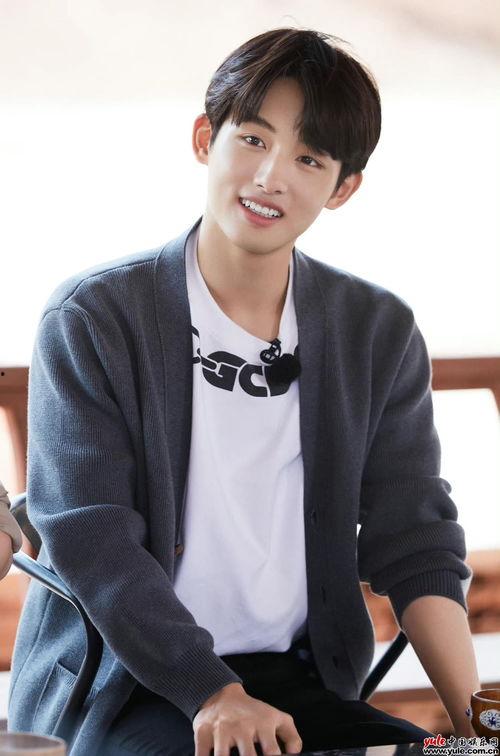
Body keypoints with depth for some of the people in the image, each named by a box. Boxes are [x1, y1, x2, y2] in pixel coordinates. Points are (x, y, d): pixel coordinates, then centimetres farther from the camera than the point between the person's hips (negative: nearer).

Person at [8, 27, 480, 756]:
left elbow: (417, 545, 3)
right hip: (125, 688, -4)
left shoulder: (382, 334, 6)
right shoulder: (91, 319, -5)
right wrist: (212, 694, -23)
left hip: (303, 687, 4)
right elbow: (92, 540, -12)